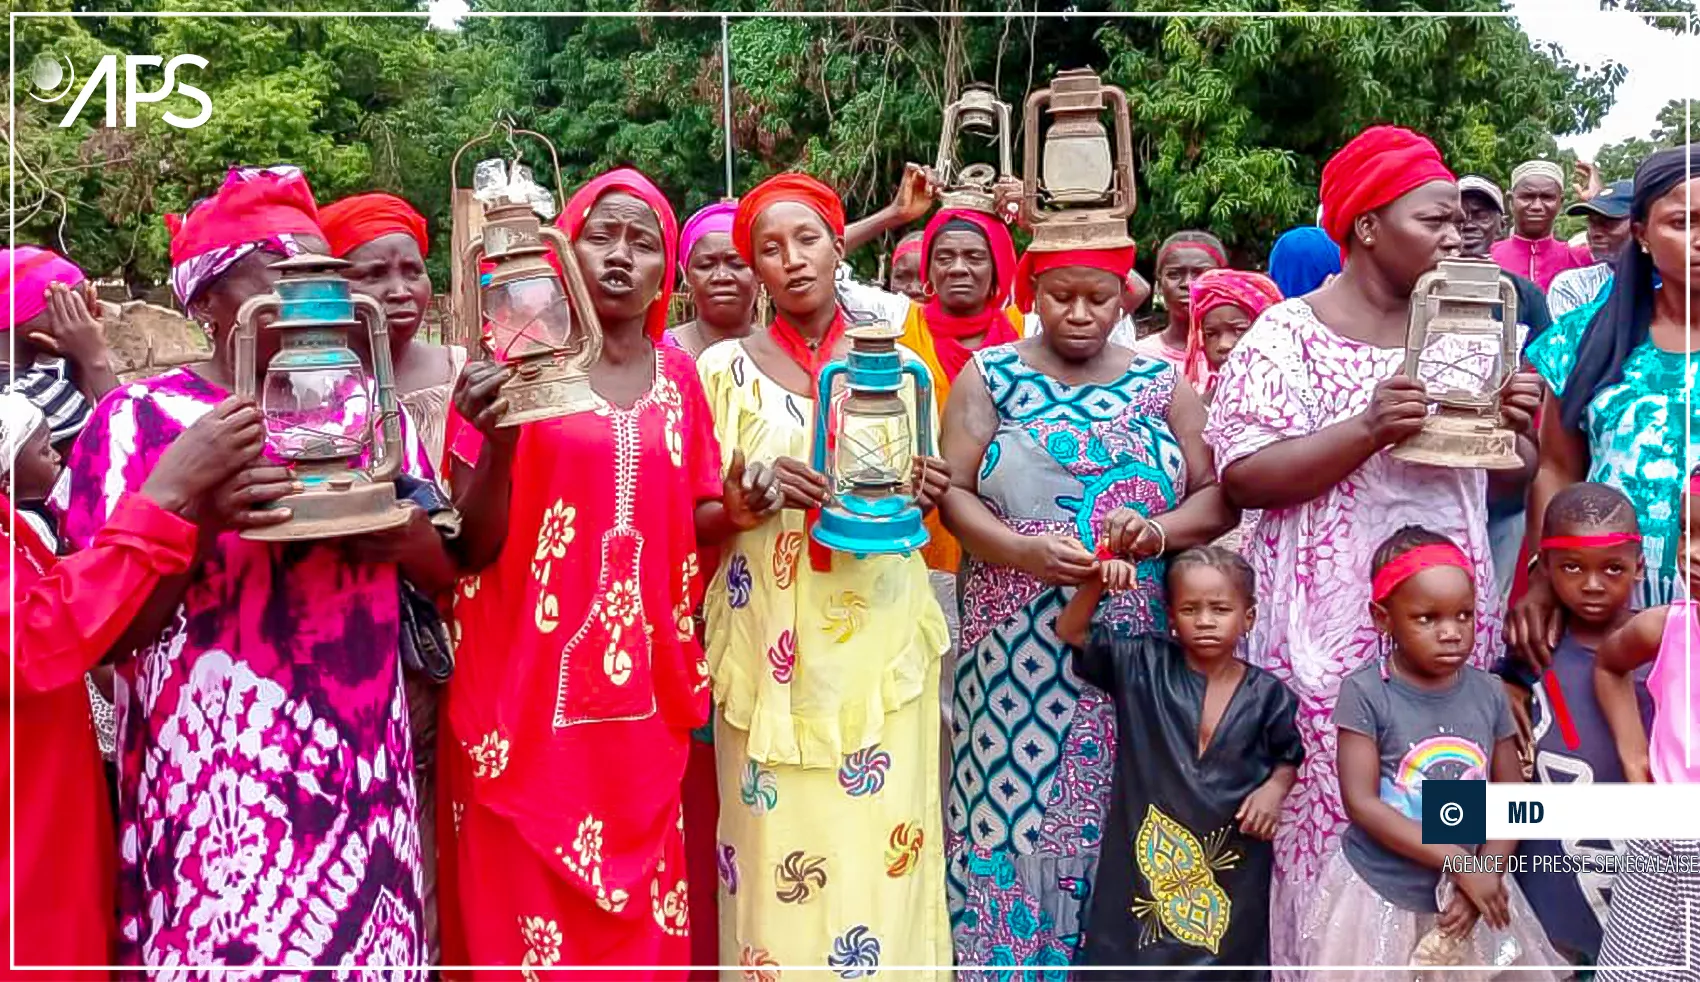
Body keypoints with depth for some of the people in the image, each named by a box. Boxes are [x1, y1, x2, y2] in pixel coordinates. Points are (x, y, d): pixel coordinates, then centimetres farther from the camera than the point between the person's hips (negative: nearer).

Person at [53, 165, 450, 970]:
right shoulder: (140, 420, -4)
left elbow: (448, 569, 9)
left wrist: (402, 535, -12)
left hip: (362, 777, 4)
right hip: (215, 791, -3)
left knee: (373, 954, 8)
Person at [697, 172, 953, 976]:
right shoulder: (725, 367, 2)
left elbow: (921, 487, 13)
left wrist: (927, 489, -10)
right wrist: (759, 487, -18)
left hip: (880, 635, 2)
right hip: (771, 639, -1)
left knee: (880, 837, 3)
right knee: (779, 843, 1)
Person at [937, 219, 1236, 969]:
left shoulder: (1163, 385, 9)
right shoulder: (988, 377, 4)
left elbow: (1219, 497, 5)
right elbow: (951, 495, -4)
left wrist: (1159, 531, -15)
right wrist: (1024, 551, -20)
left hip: (1135, 650, 2)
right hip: (1021, 650, -1)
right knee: (1013, 808, -1)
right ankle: (1006, 954, 14)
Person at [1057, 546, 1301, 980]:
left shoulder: (1267, 694, -4)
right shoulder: (1143, 665, -4)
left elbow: (1288, 758, 10)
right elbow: (1071, 631, -4)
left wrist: (1274, 789, -10)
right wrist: (1098, 583, -20)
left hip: (1231, 859, 0)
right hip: (1145, 850, 0)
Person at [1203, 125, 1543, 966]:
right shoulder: (1289, 335, -5)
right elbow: (1241, 477, -13)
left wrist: (1517, 428, -5)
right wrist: (1367, 431, -22)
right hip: (1332, 625, -5)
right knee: (1329, 826, -2)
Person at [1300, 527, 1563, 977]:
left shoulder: (1488, 694, -2)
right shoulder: (1366, 692, -14)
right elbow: (1362, 803, -17)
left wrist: (1485, 873, -12)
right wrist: (1459, 863, -18)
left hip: (1468, 894, 3)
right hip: (1380, 894, -3)